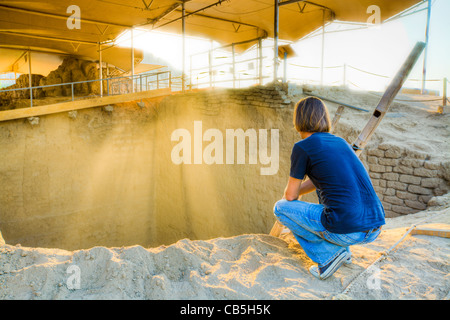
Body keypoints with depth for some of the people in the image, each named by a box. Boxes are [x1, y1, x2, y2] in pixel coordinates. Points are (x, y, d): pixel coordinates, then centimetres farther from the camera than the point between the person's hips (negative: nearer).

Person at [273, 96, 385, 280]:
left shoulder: (302, 147, -4)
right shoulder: (340, 142, 17)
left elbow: (290, 196, 4)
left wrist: (285, 202, 27)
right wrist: (294, 193, 34)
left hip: (345, 231, -7)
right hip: (375, 229, 7)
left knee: (280, 208, 12)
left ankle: (328, 255, 2)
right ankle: (341, 250, 21)